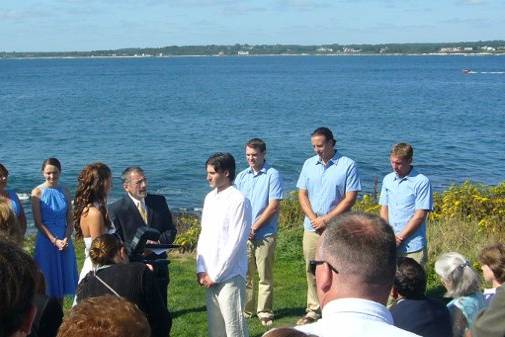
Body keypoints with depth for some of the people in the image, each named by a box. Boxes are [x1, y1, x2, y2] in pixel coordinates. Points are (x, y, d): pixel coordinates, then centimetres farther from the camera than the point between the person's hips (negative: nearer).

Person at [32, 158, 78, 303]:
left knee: (62, 278, 11)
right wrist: (55, 240, -16)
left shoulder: (65, 192, 5)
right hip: (46, 241, -4)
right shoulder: (38, 192, -5)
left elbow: (70, 220, 6)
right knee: (48, 281, 1)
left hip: (65, 241, 4)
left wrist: (66, 239, -10)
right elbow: (38, 222, -9)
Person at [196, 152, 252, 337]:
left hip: (229, 276, -7)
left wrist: (215, 275, -12)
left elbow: (236, 243, -15)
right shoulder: (209, 198, 10)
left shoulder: (239, 201, -13)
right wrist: (201, 269, 5)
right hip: (211, 276, 7)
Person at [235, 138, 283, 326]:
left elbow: (274, 206, -9)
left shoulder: (272, 175, -4)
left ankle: (264, 313, 11)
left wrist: (254, 228, -9)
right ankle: (246, 310, 19)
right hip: (242, 234, 4)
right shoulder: (241, 176, 11)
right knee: (244, 274, 8)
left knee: (265, 277, 2)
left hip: (264, 235, -4)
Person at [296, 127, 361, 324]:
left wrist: (326, 219, -12)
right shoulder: (309, 164, 9)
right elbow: (302, 194, 9)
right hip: (311, 228, 5)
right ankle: (313, 310, 22)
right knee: (312, 272, 10)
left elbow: (350, 198, -8)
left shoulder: (347, 165, -5)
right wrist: (314, 219, -6)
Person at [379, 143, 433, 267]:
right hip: (390, 246, 5)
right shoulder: (387, 179, 10)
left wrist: (400, 237, -10)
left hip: (413, 248, -5)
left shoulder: (422, 182, -8)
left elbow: (420, 215, -11)